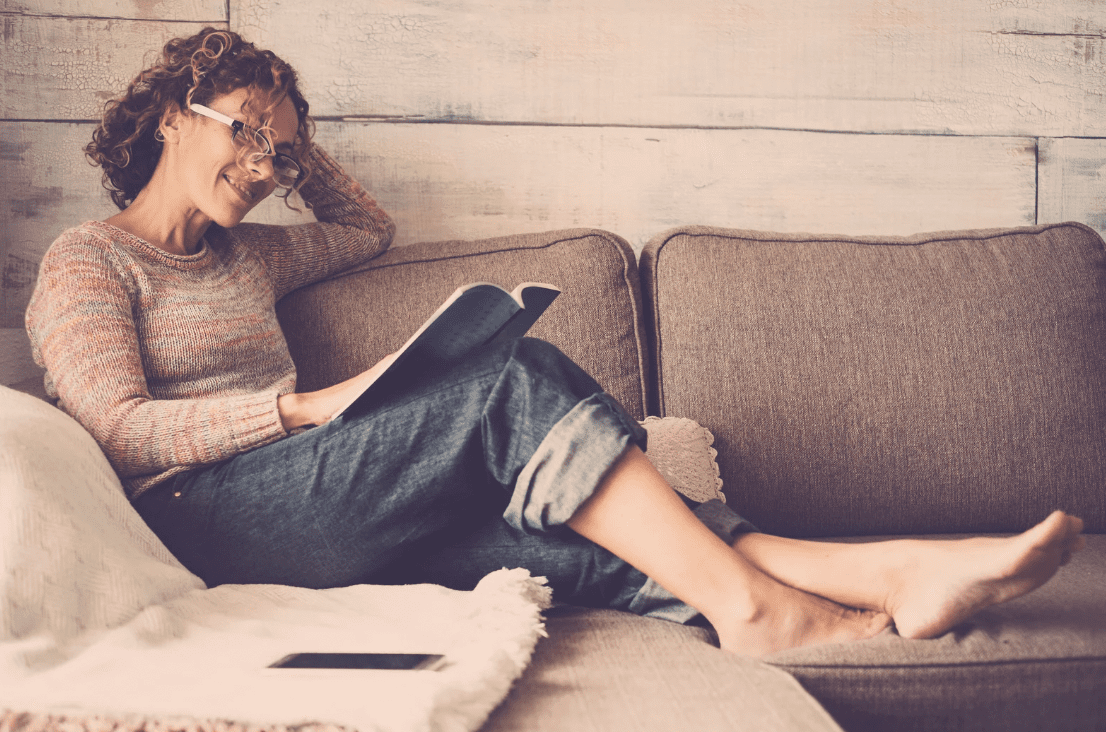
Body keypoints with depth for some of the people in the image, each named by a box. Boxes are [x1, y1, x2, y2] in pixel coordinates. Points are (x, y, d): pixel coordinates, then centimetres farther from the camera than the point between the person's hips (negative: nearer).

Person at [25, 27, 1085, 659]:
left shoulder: (244, 255, 26)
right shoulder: (87, 261, 4)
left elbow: (368, 227, 40)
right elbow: (118, 428, -10)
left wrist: (291, 147, 25)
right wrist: (319, 405, -15)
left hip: (322, 513, 7)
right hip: (203, 517, -7)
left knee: (562, 532, -18)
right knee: (516, 381, -26)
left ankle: (879, 590, -28)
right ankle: (749, 604, -26)